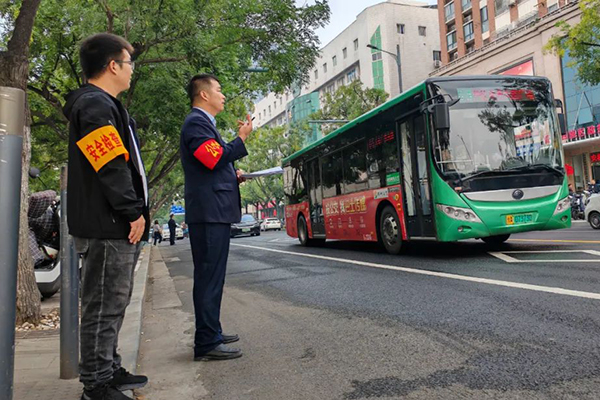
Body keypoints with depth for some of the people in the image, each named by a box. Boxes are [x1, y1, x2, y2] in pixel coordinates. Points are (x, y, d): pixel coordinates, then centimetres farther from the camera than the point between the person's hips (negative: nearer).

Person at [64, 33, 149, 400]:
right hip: (110, 229, -11)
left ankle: (110, 370, 29)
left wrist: (136, 213, 17)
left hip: (120, 227, 11)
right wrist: (133, 213, -17)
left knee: (114, 304, 17)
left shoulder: (105, 106, 22)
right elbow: (111, 167, -21)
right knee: (104, 306, -3)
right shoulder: (95, 105, -12)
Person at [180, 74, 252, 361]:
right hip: (209, 211, -11)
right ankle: (207, 344, -2)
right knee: (209, 276, -8)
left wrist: (234, 175, 11)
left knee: (211, 275, 15)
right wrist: (242, 138, -9)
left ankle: (210, 334, 26)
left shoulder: (203, 122, 24)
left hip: (214, 212, 11)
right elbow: (215, 157, -21)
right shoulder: (196, 122, -9)